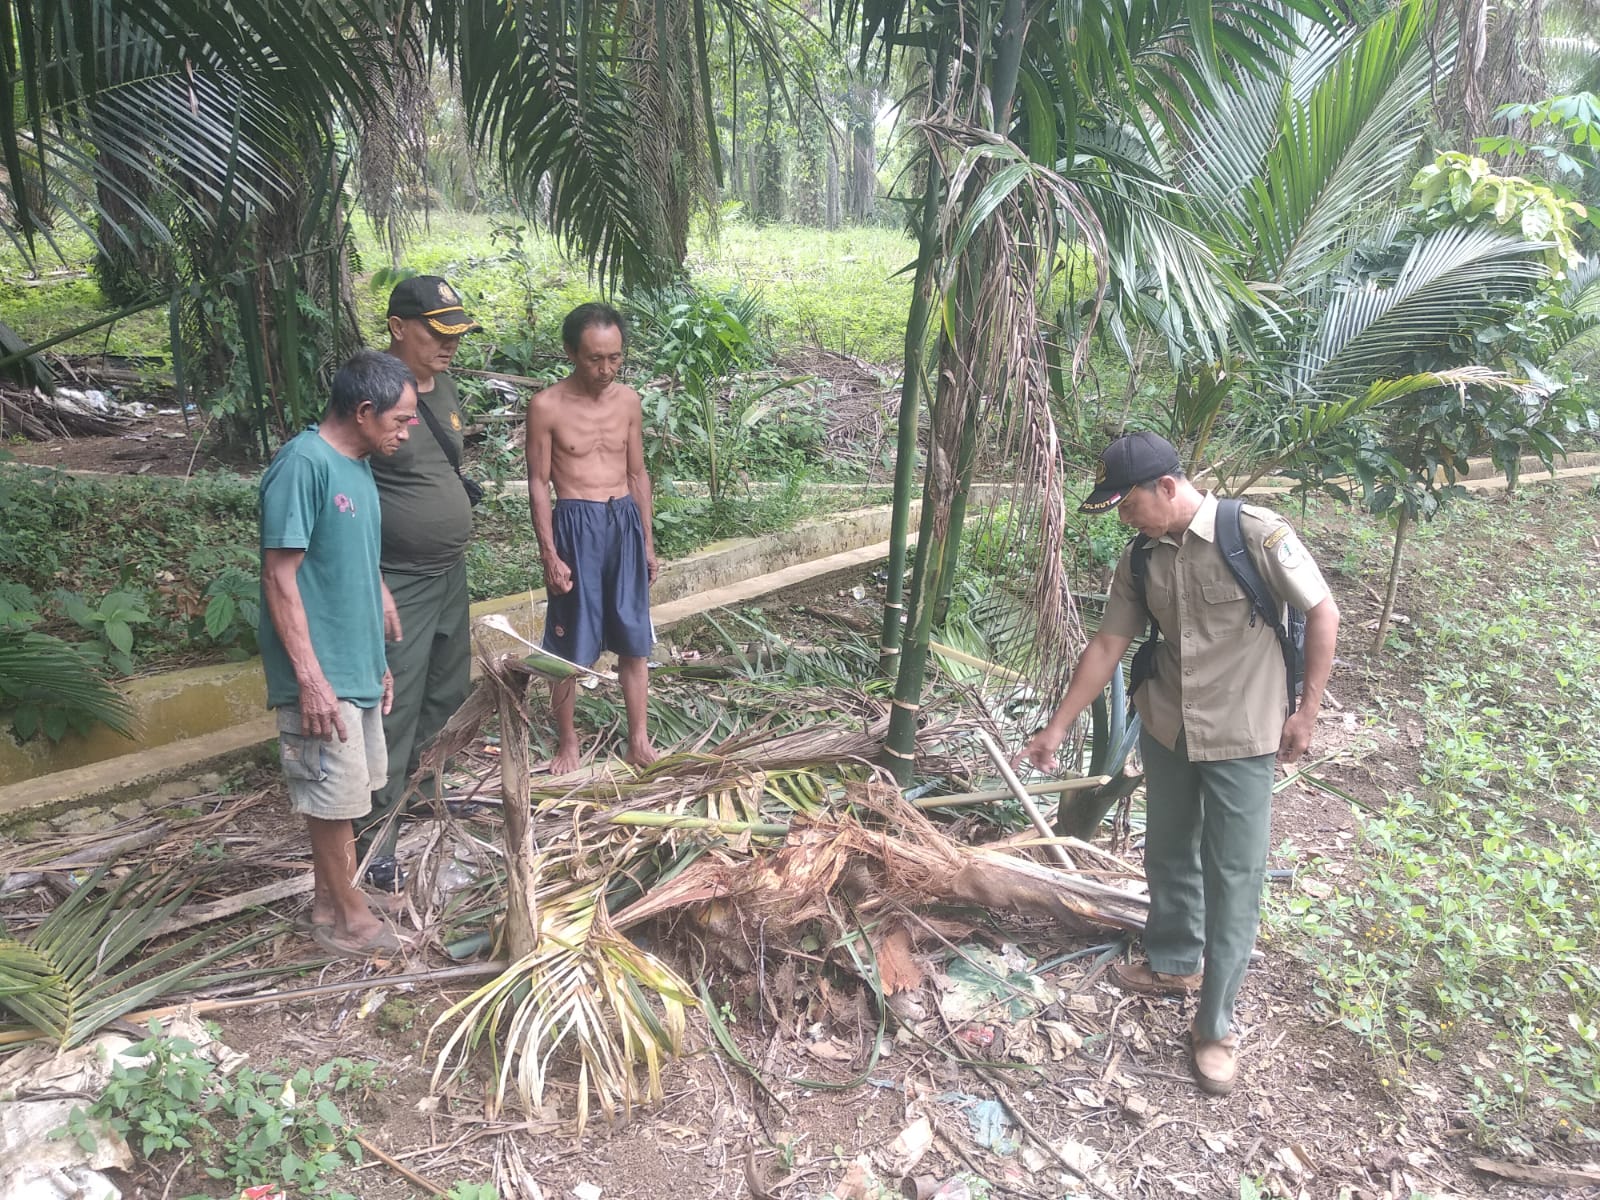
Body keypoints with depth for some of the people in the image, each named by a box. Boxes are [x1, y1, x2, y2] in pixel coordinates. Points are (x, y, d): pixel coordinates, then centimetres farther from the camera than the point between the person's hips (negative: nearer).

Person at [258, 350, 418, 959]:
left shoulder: (358, 468, 10)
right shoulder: (302, 464, -18)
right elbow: (280, 576, -20)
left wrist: (378, 660, 20)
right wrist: (311, 677, -21)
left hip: (358, 666, 9)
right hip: (322, 673, -9)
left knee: (346, 792, 17)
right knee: (335, 794, 2)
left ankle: (331, 903, 30)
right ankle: (346, 913, 18)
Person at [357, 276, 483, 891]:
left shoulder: (445, 387, 8)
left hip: (449, 574, 9)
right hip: (397, 585, -9)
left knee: (449, 693, 19)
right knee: (394, 710, -3)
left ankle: (422, 787, 40)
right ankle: (375, 831, 10)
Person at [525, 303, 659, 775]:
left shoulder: (628, 400, 4)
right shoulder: (547, 406, -8)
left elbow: (637, 474, 11)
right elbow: (539, 483, -6)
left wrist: (648, 542, 11)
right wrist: (549, 554, -11)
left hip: (624, 522, 4)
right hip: (576, 525, -4)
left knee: (634, 638, 9)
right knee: (570, 645, 4)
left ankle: (639, 739, 20)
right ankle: (567, 741, 20)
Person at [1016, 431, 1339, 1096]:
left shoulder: (1254, 533, -19)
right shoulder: (1140, 559, -2)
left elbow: (1323, 613, -11)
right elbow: (1107, 646, 4)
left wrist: (1306, 709, -11)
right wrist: (1058, 726, 6)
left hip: (1240, 737, -6)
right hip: (1166, 728, 6)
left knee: (1233, 880, 1)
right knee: (1168, 855, 20)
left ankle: (1216, 1027, 13)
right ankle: (1174, 962, 43)